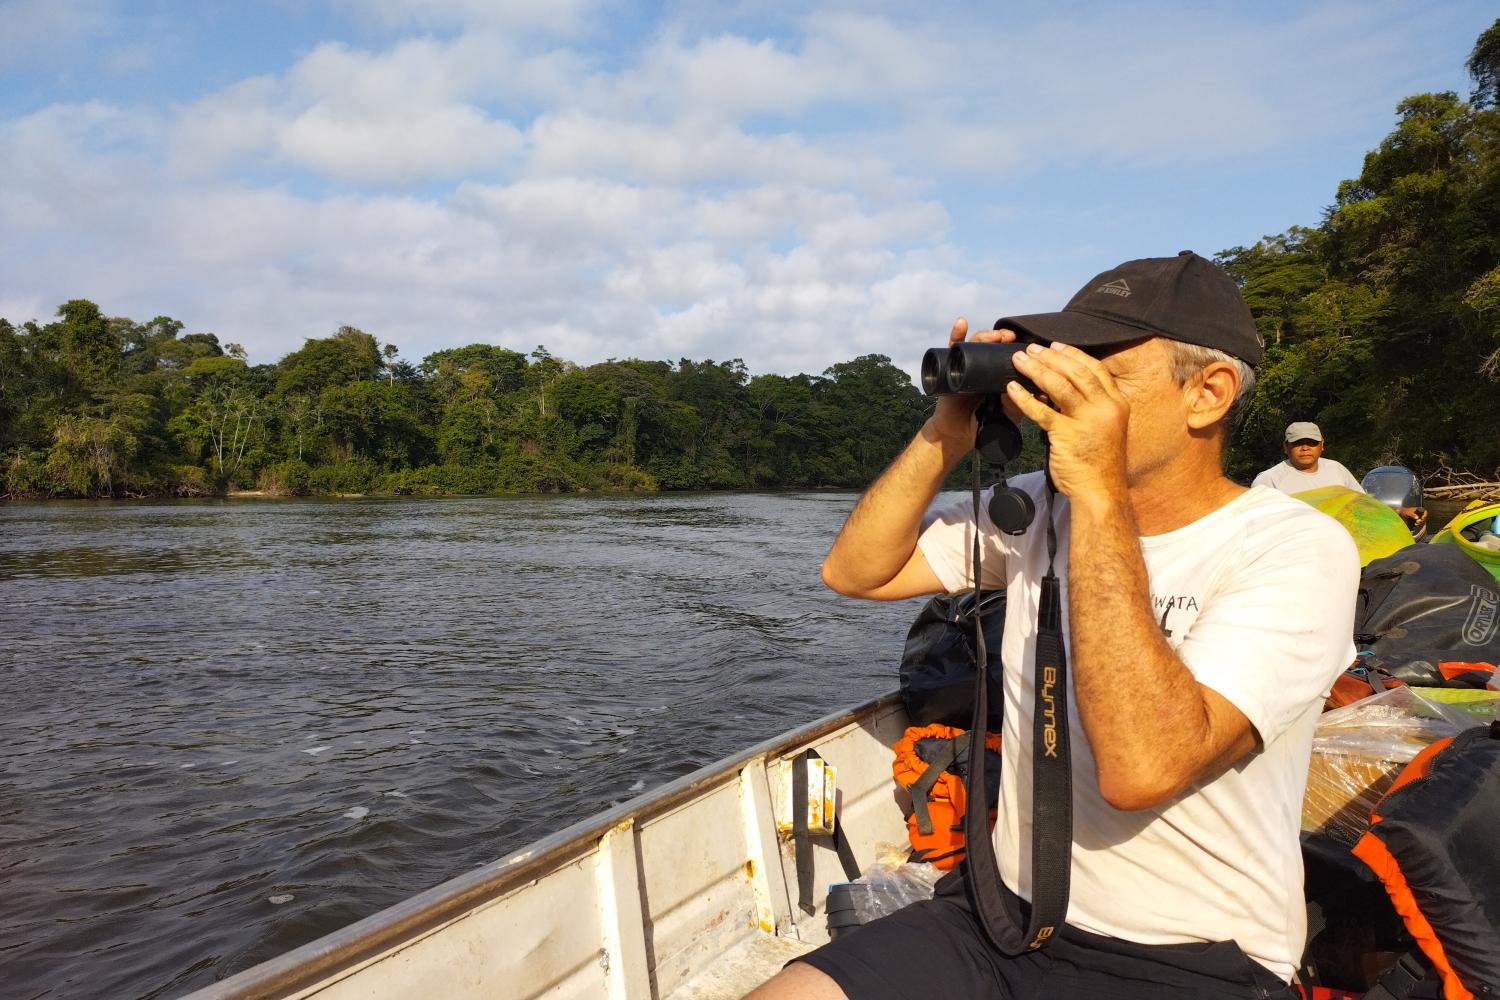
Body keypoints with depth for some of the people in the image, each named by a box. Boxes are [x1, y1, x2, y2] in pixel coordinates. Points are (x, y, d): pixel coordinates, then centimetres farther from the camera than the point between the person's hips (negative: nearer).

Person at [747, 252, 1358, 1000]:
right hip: (1002, 917, 4)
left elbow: (1142, 769, -27)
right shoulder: (1039, 506, 3)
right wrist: (946, 436, -8)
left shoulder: (1296, 548, -13)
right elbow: (854, 571, 4)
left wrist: (1100, 491, -27)